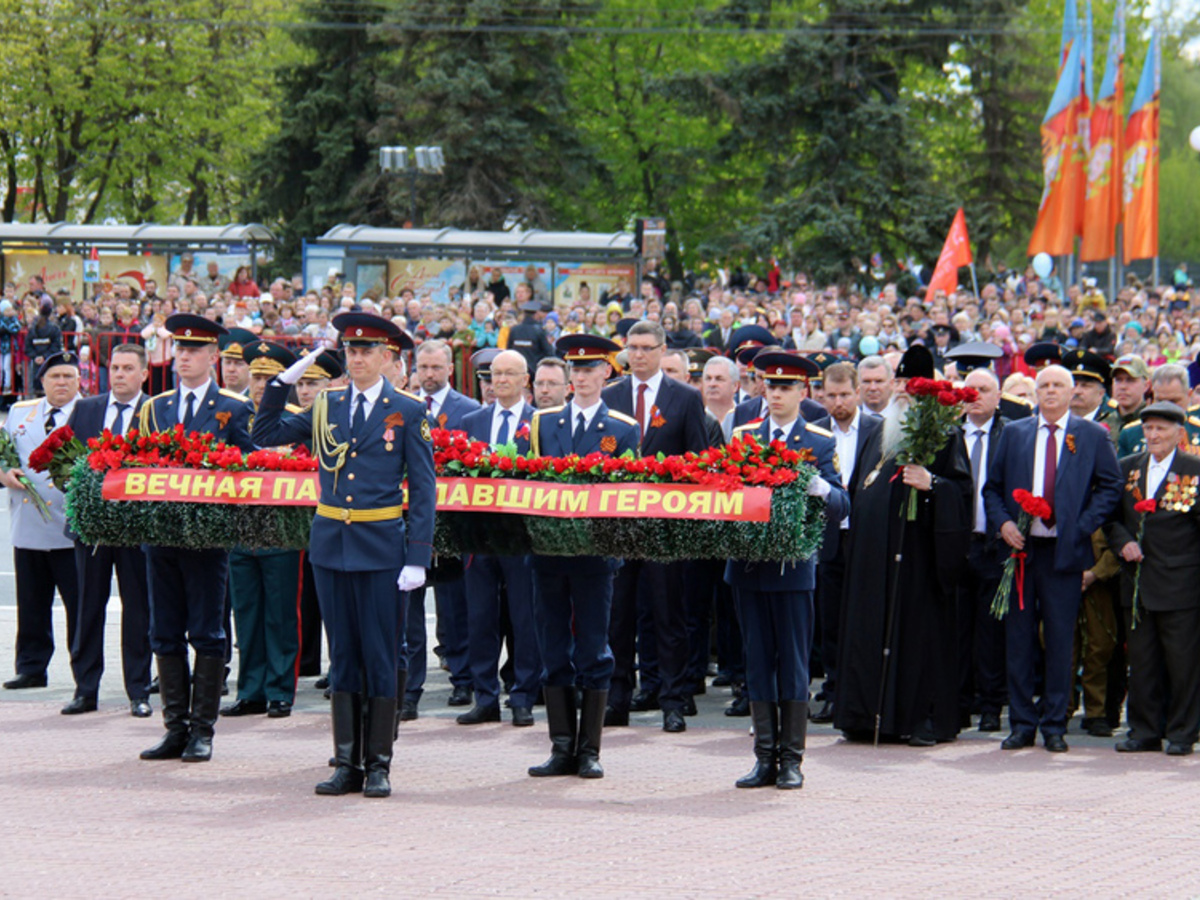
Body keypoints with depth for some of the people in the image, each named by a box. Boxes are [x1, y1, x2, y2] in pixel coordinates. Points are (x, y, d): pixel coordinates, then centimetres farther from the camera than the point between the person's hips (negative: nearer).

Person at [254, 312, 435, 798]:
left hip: (381, 546, -4)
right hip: (331, 544, 4)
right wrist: (283, 382, 3)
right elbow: (268, 433, 16)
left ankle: (378, 765, 7)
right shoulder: (325, 407, 9)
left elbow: (423, 489, -2)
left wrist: (417, 557, -10)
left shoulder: (408, 411, -1)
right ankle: (347, 763, 12)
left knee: (381, 656, -1)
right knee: (342, 654, 7)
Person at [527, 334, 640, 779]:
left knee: (593, 651, 0)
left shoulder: (623, 429, 5)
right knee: (553, 652, 4)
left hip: (595, 552, -3)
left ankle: (589, 751, 5)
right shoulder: (543, 422, 12)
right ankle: (562, 749, 9)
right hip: (548, 548, 3)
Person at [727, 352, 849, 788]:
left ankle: (791, 760, 6)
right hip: (748, 563, 3)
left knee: (793, 664, 0)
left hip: (794, 567, -3)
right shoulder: (743, 436, 11)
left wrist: (820, 488, -27)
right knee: (758, 662, 6)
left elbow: (841, 505, -6)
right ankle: (765, 758, 12)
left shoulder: (820, 442, 2)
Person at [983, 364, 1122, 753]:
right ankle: (1022, 724, 10)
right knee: (1018, 640, 4)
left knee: (1059, 641, 1)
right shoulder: (1014, 434, 11)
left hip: (1064, 552, -2)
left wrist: (1083, 527, -9)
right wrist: (1003, 523, -5)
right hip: (1020, 547, 2)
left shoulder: (1092, 436, 5)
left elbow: (1111, 487, 2)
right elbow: (992, 487, 12)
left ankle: (1054, 726, 8)